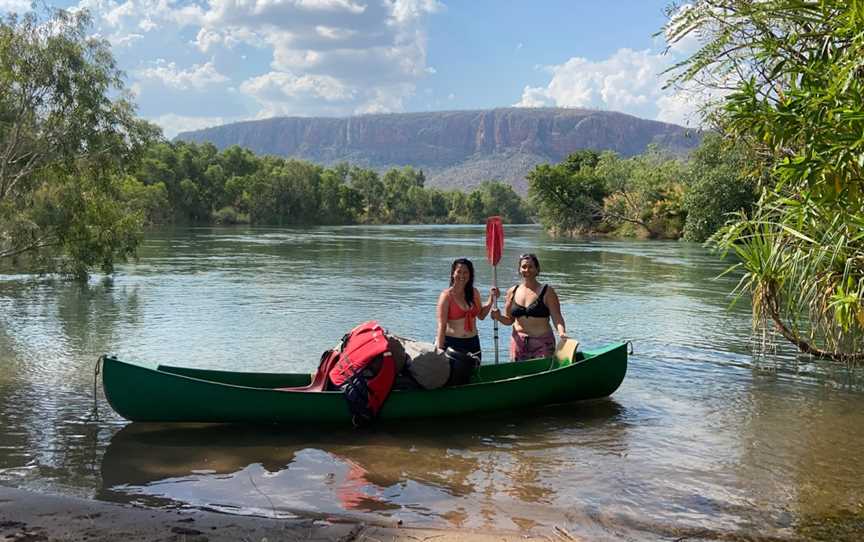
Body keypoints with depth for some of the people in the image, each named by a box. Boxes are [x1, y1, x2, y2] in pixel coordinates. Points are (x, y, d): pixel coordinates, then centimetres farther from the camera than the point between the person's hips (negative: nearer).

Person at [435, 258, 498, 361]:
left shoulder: (474, 293, 8)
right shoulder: (447, 295, -7)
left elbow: (481, 315, 21)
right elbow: (442, 324, -11)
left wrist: (491, 299, 10)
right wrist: (440, 349, -16)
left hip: (472, 342, 5)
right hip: (451, 343, -5)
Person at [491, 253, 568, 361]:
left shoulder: (547, 291, -1)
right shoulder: (512, 292, 9)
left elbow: (557, 317, -6)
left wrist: (561, 332, -24)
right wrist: (499, 317, -5)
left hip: (542, 343, -3)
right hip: (518, 342, 3)